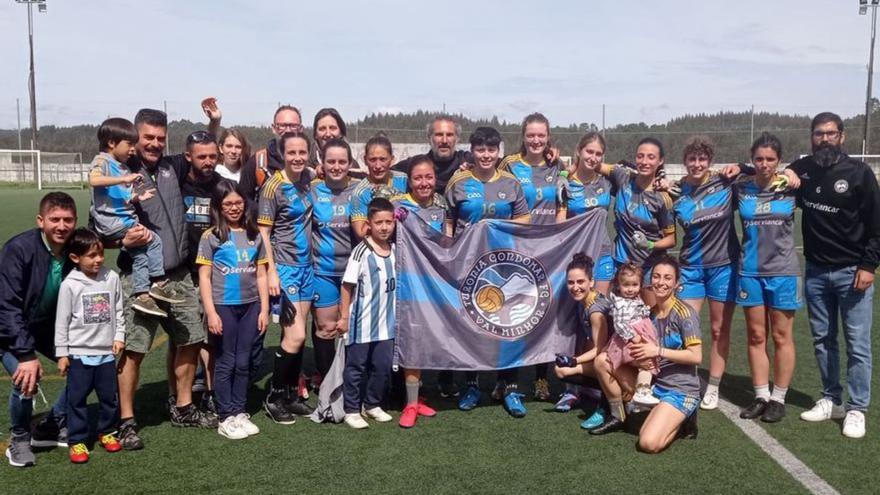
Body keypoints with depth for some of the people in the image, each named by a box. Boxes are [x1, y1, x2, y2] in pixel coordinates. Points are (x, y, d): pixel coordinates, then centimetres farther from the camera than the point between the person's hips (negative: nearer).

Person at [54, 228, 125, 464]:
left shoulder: (112, 278, -1)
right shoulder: (70, 284, -8)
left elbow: (118, 311, 8)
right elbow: (62, 320, -3)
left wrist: (119, 336, 1)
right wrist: (62, 353, -2)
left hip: (106, 351, 3)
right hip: (79, 353, -2)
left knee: (109, 396, 11)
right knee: (77, 398, 3)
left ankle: (107, 432, 29)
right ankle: (77, 441, 15)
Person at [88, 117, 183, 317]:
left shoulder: (124, 167, 18)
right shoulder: (102, 161, -7)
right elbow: (93, 180, -29)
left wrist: (137, 197, 2)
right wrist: (124, 179, -30)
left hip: (125, 219, 8)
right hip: (111, 222, -8)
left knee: (139, 253, 4)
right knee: (154, 241, -9)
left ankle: (142, 295, 6)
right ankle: (159, 283, 0)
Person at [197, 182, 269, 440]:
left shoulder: (254, 235, 8)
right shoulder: (211, 236, -2)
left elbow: (261, 275, 9)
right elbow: (204, 277, -4)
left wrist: (264, 309, 5)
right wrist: (211, 312, -10)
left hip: (250, 305, 3)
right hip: (223, 305, -3)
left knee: (243, 362, 9)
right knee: (226, 363, 4)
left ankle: (240, 413, 20)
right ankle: (226, 418, 11)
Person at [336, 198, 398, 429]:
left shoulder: (395, 249, 4)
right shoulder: (362, 251, -14)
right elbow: (347, 285, -11)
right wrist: (344, 317, -11)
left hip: (386, 322, 6)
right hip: (361, 323, -6)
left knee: (383, 366, 12)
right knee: (356, 367, 6)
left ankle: (372, 405, 29)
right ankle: (352, 410, 18)